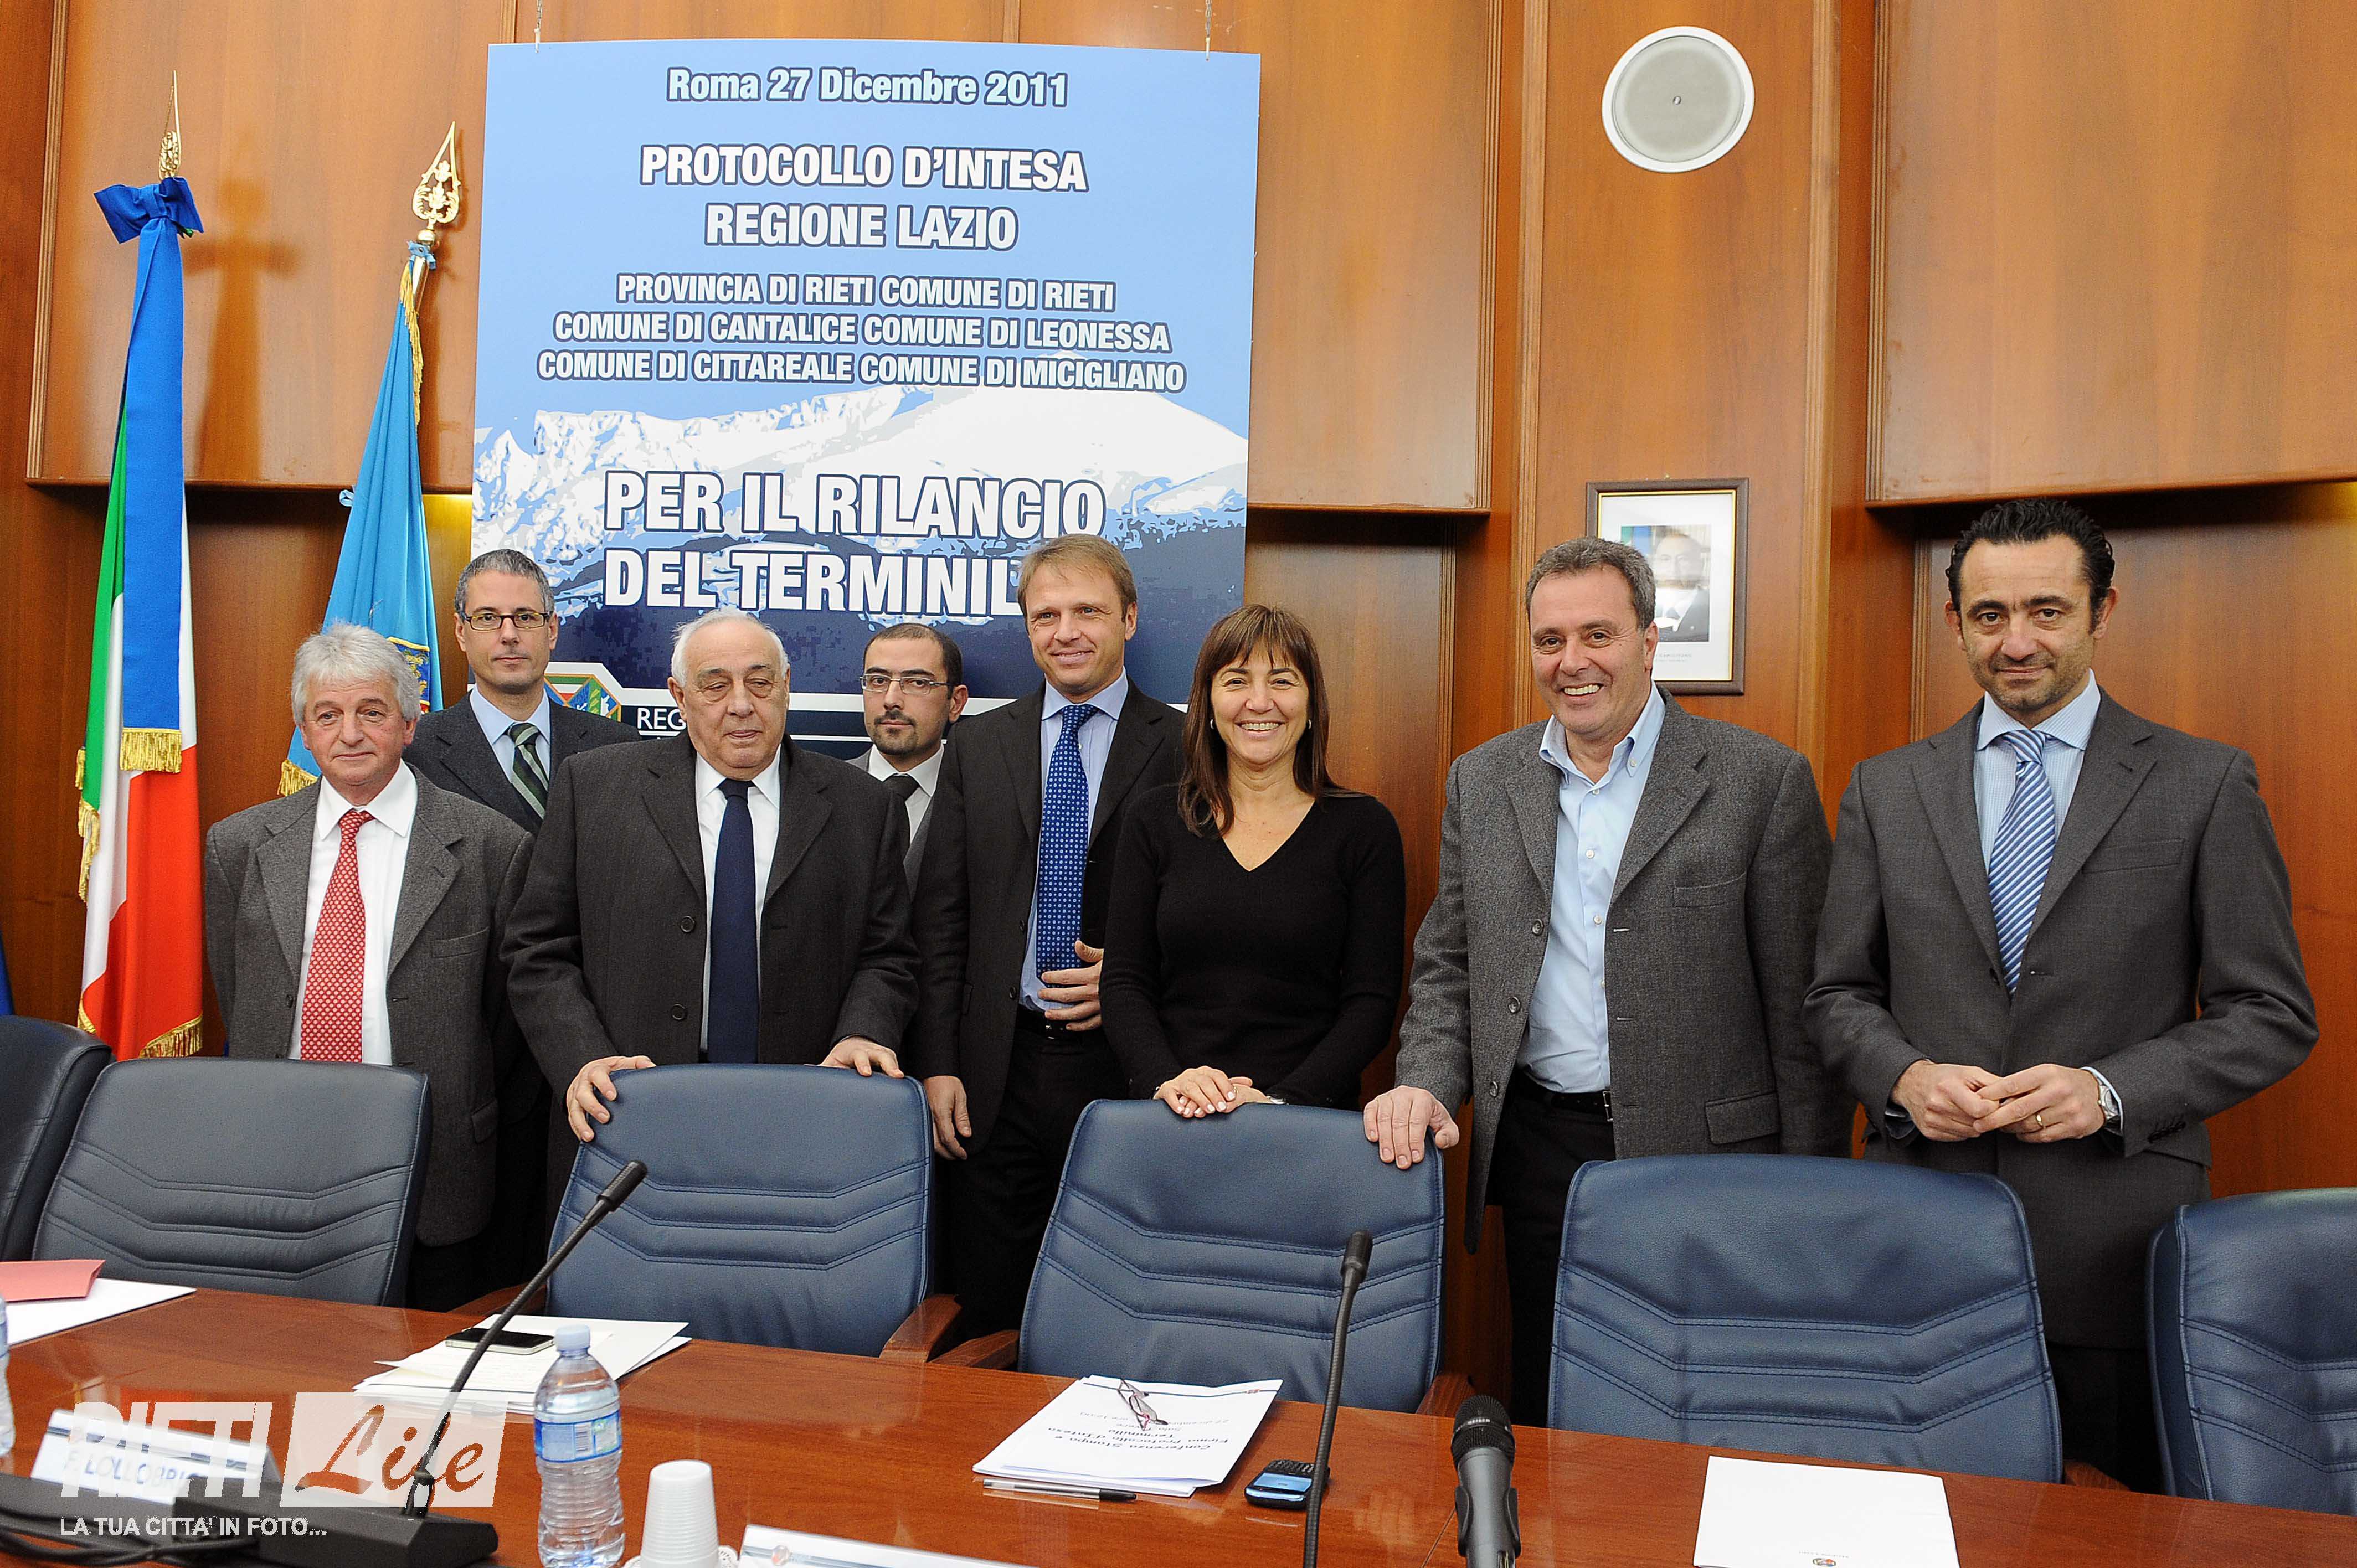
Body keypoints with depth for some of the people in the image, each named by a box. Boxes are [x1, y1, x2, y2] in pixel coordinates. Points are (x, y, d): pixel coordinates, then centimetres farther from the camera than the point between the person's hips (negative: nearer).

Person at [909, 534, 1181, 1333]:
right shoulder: (977, 745, 9)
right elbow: (941, 914, 7)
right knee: (989, 1316, 10)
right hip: (998, 1070, 3)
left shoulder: (1185, 749, 0)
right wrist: (938, 1064, 1)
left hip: (1125, 1067, -2)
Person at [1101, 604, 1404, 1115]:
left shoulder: (1362, 827, 2)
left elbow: (1371, 1002, -1)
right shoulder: (1155, 819, 7)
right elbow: (1124, 984, 5)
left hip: (1311, 1115, -2)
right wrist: (1164, 1080, -12)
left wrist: (1280, 1101, -13)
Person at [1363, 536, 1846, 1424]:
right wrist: (1426, 1083, -5)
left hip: (1704, 1152, -3)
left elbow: (1801, 1004, -4)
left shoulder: (1762, 780, -4)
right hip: (1540, 1155, 3)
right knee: (1544, 1421, 12)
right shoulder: (1481, 782, 8)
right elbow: (1447, 965, 12)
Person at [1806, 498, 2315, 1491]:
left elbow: (2273, 1016, 0)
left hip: (2117, 1234, -1)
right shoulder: (1884, 790, 7)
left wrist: (2111, 1091, -14)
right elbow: (1840, 995, 9)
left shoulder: (2206, 787, 0)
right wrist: (1906, 1075, -10)